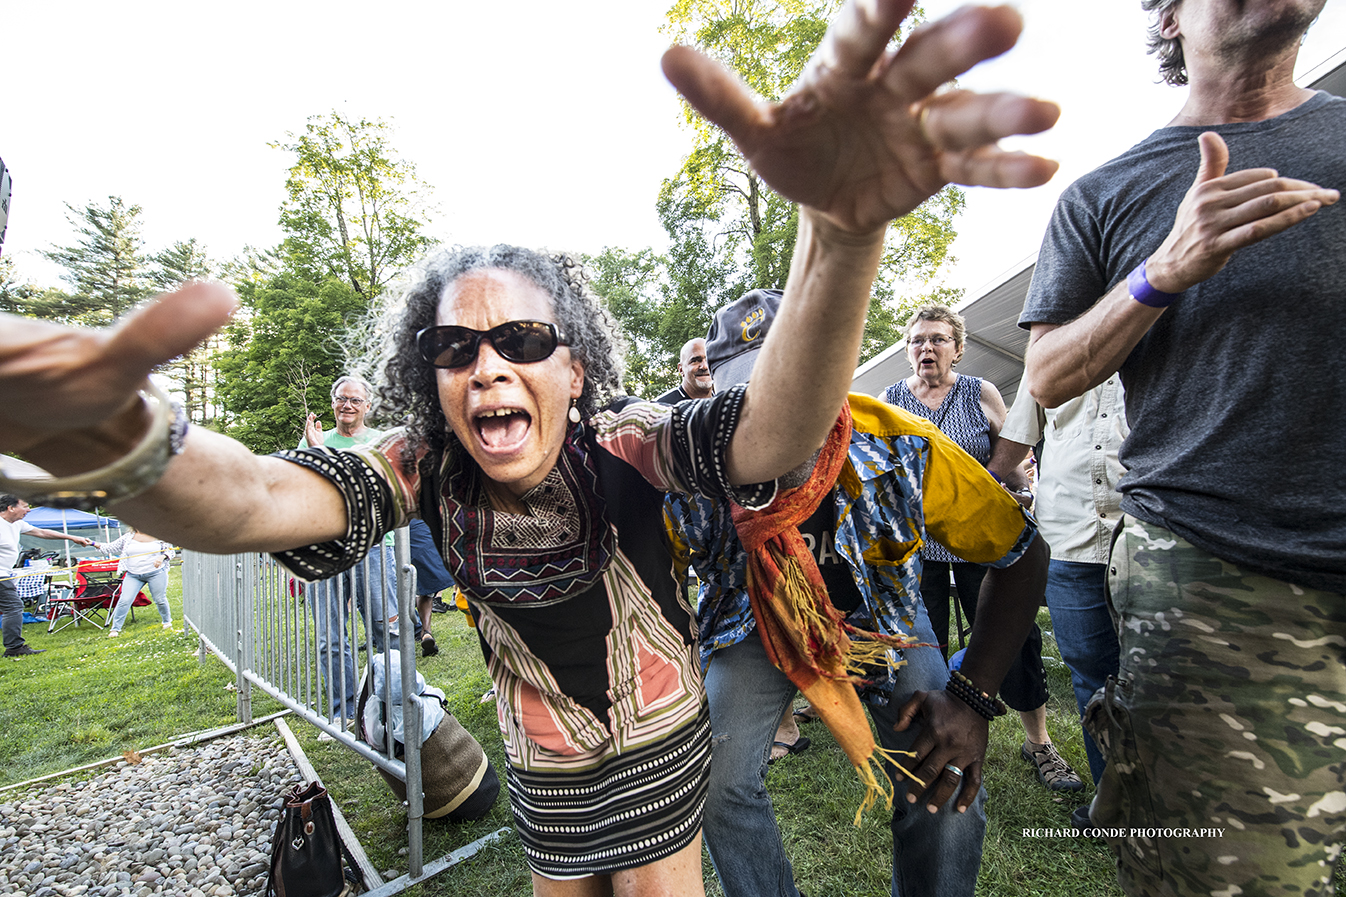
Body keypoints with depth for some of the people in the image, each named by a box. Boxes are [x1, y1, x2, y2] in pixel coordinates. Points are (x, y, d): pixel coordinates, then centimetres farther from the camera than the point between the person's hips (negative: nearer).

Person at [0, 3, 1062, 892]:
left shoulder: (622, 446, -29)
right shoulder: (425, 470, -20)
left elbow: (772, 436, -47)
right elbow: (256, 498, -36)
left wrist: (842, 232, -64)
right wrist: (112, 437, -59)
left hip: (659, 739, -2)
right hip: (543, 762, 3)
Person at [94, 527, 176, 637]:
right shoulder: (128, 537, 6)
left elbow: (170, 551, 4)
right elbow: (111, 547, 10)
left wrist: (162, 557, -15)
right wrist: (94, 544, -1)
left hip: (156, 573, -2)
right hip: (133, 575, 2)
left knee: (160, 599, 8)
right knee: (124, 600, -8)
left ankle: (167, 621, 31)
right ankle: (115, 628, 5)